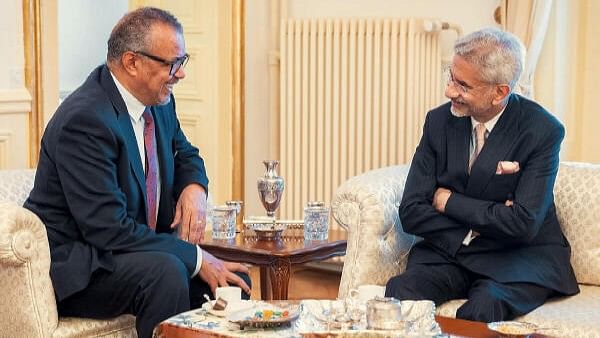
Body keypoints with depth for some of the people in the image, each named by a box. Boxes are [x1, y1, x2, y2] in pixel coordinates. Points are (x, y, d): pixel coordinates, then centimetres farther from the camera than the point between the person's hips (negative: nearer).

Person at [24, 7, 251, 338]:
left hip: (136, 248, 9)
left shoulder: (159, 102, 3)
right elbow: (110, 229, -27)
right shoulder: (85, 120, -24)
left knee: (234, 279, -5)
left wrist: (194, 188, -2)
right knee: (167, 272, -33)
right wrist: (197, 258, -23)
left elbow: (185, 154, 23)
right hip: (72, 266, -9)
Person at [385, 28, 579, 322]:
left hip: (520, 257, -3)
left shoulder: (542, 131, -11)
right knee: (399, 292, -26)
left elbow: (523, 224, -19)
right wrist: (482, 223, -12)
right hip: (449, 251, 4)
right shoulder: (439, 120, 1)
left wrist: (449, 201, -10)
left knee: (481, 309, -34)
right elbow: (411, 212, -2)